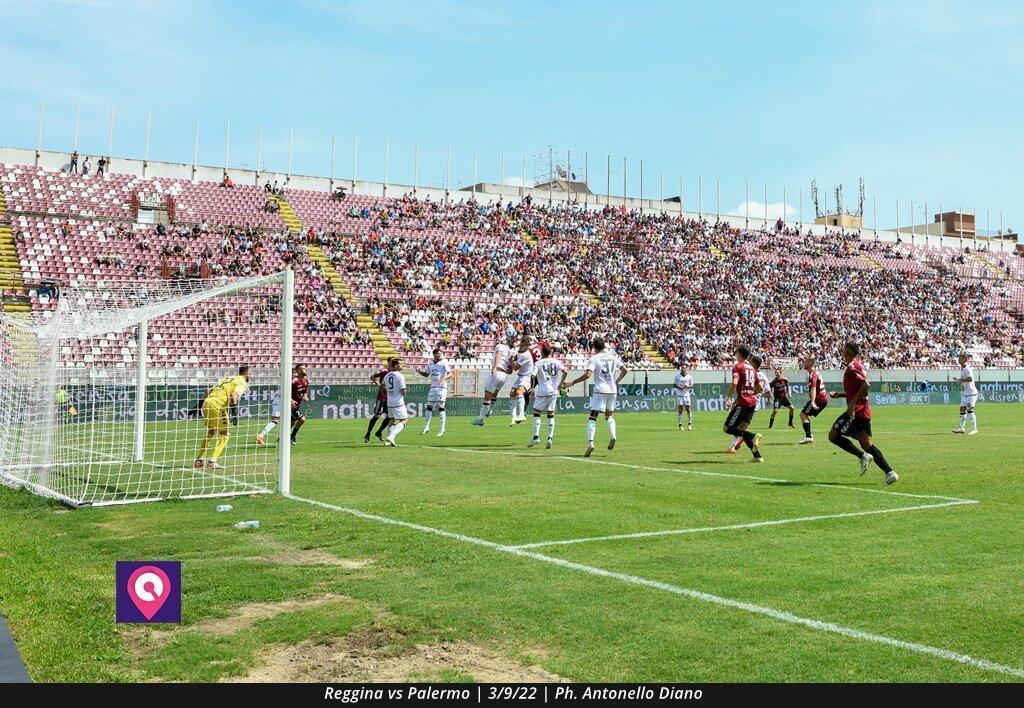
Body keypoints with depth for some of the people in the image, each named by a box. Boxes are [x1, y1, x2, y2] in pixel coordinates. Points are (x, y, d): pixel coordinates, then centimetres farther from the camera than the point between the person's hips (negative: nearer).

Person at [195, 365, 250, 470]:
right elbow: (234, 395, -16)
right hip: (217, 405, -8)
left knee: (210, 432, 23)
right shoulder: (242, 382, 3)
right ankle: (212, 461, -9)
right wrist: (234, 412, -20)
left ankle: (199, 460, 22)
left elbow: (209, 391, 24)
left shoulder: (228, 378, 27)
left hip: (207, 402, 8)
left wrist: (199, 406, 27)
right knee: (224, 434, 0)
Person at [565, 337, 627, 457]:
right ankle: (612, 435, -5)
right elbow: (624, 370, 12)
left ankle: (590, 442, -17)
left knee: (592, 417, -4)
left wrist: (573, 382, -9)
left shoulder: (595, 358, -7)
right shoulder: (612, 356, 9)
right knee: (609, 415, 20)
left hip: (599, 390, -5)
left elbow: (587, 374, -17)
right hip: (612, 390, 5)